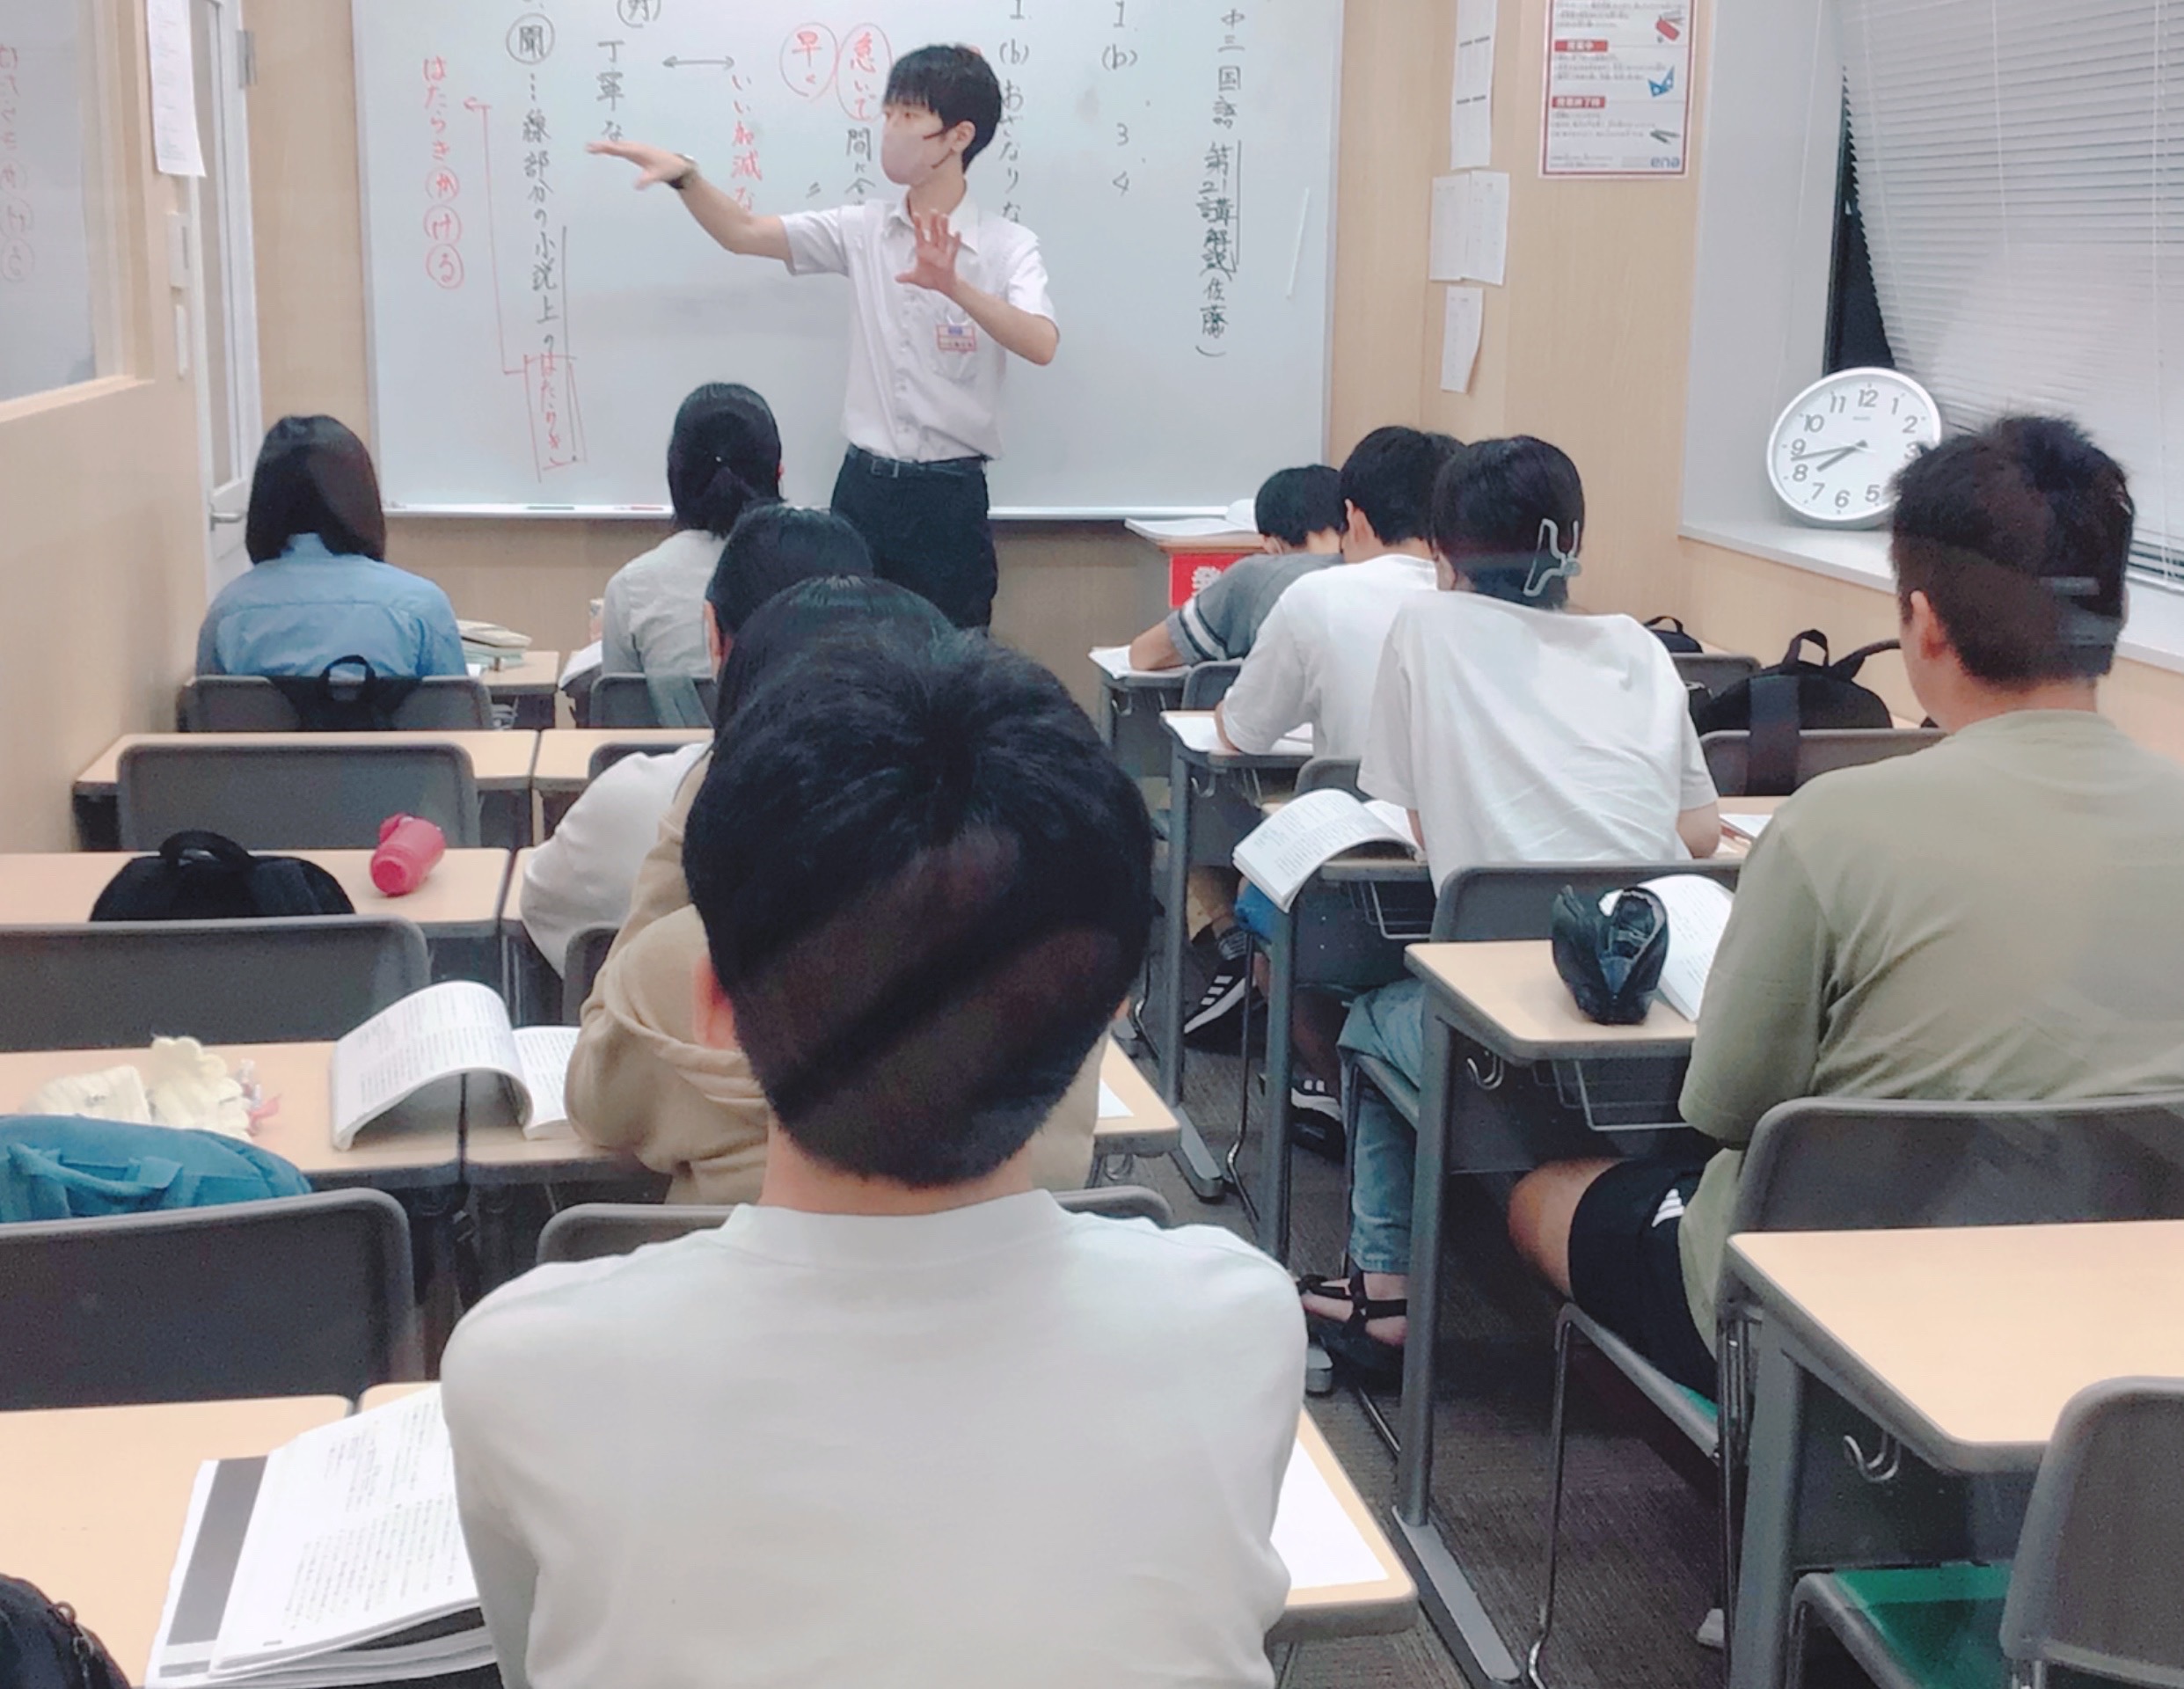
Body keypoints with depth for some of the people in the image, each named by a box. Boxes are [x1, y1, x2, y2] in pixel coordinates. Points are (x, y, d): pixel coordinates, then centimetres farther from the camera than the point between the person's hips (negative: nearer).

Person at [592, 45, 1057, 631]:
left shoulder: (1008, 246, -7)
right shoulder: (863, 229, 5)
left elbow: (1042, 345, -24)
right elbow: (744, 234, 3)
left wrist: (955, 286, -39)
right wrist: (685, 175, -14)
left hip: (950, 496, -4)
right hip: (863, 486, 4)